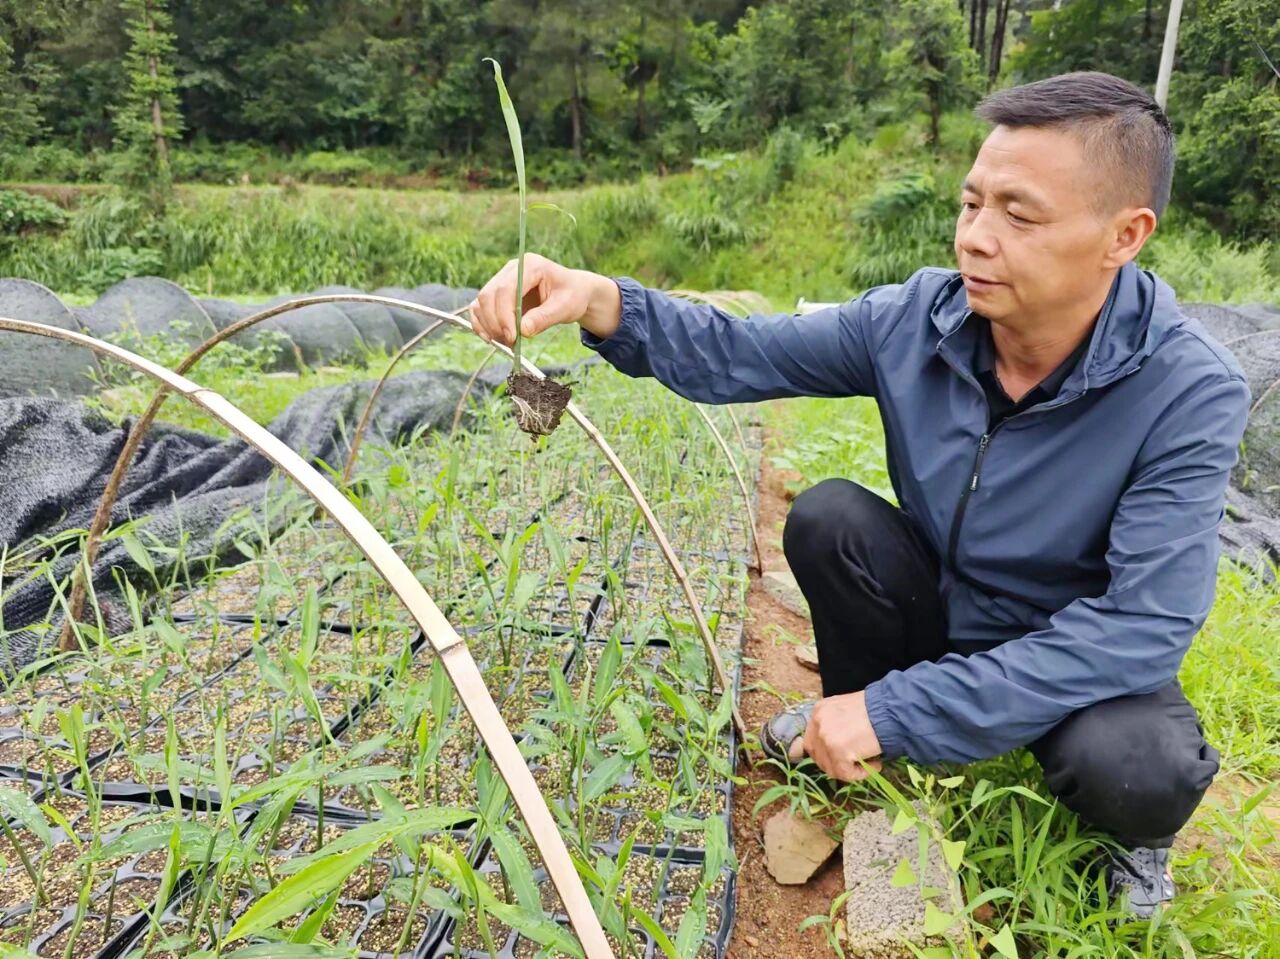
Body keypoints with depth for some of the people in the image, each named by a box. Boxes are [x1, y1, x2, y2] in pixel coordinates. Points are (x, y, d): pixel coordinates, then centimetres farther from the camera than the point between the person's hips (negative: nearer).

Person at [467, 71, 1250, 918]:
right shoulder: (918, 318, -18)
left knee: (1137, 768, -34)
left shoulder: (1191, 395, -27)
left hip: (1087, 664, -2)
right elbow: (737, 357, -16)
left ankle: (1139, 834, 6)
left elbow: (1145, 627, -32)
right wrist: (600, 302, -36)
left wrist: (899, 713, -34)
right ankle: (853, 711, 6)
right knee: (828, 517, -23)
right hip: (938, 616, 3)